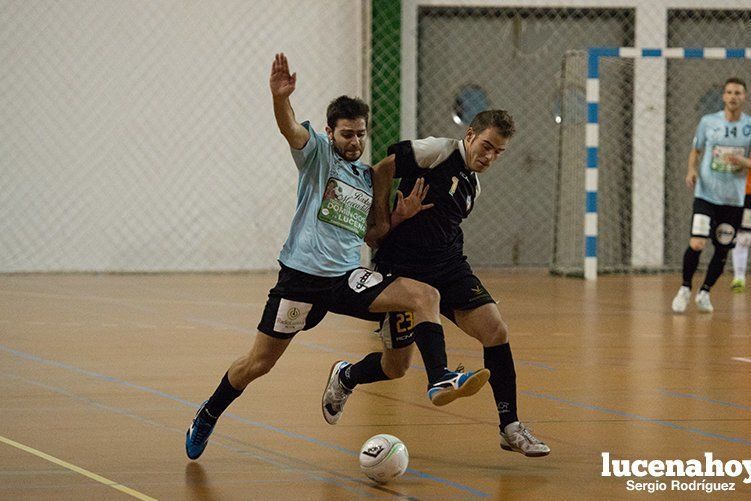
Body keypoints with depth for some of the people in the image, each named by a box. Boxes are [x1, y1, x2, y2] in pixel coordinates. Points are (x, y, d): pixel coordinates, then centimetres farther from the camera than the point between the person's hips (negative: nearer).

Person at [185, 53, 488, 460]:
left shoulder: (369, 179, 16)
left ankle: (440, 380, -18)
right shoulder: (318, 153, 0)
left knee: (425, 294, -18)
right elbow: (289, 128, -22)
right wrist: (280, 97, -44)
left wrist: (400, 216, 5)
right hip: (302, 275, -4)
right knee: (258, 363, 2)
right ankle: (207, 417, 27)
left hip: (348, 279, 4)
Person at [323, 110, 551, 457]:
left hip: (449, 268, 7)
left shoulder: (472, 187, 14)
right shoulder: (441, 151, -9)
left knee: (497, 333, -9)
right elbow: (382, 171, -11)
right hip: (404, 269, -7)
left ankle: (510, 428, -2)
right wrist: (383, 223, -10)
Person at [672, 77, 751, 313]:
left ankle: (704, 293, 27)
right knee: (696, 244, -15)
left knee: (722, 249, 7)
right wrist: (692, 169, -7)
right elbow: (695, 151, 13)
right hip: (706, 195, -2)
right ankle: (685, 290, 5)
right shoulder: (708, 122, 0)